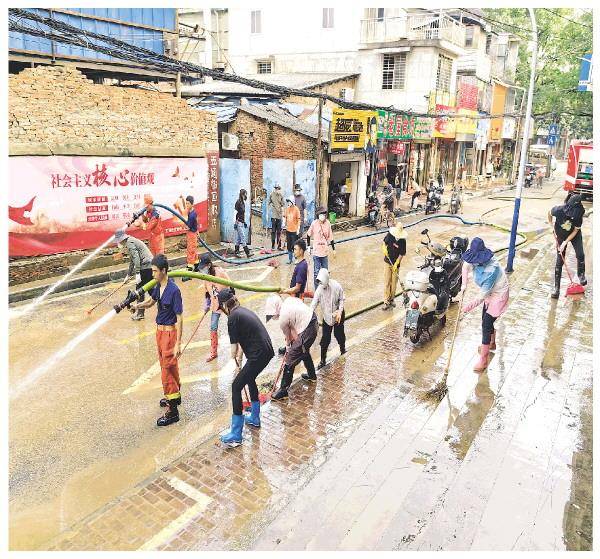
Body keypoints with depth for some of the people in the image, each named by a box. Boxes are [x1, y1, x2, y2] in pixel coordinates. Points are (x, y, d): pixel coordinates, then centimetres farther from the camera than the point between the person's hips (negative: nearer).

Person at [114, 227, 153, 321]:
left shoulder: (129, 242, -8)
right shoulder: (130, 242, 23)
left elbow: (136, 258, -20)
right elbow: (132, 261, 31)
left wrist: (137, 274, -24)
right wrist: (128, 275, 35)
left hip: (145, 266, -10)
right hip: (150, 265, 10)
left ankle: (140, 313, 3)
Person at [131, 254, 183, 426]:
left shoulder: (173, 290, -23)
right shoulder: (158, 286, 2)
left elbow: (179, 318, -22)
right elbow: (151, 301, 22)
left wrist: (178, 344, -22)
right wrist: (139, 305, 0)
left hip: (170, 332, -8)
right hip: (160, 330, 8)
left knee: (167, 370, -4)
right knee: (170, 366, 22)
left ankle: (173, 411, 4)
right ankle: (175, 396, 42)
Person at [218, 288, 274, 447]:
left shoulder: (233, 317, -10)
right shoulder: (243, 310, 17)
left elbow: (234, 345, -4)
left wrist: (236, 362, 14)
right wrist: (239, 360, 24)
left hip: (258, 355, -9)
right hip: (267, 351, 9)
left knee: (236, 386, -2)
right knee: (250, 379, 29)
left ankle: (236, 435, 1)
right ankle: (254, 418, 44)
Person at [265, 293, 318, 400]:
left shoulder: (283, 319, -17)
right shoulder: (289, 299, 2)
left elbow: (288, 336, -3)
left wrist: (288, 346, 18)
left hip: (306, 333, -9)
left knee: (290, 362, -1)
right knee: (304, 352, 33)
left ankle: (283, 390, 7)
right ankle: (312, 375, 52)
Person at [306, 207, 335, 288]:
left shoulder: (328, 223, -2)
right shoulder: (314, 223, -9)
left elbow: (330, 237, 6)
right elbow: (308, 235, 3)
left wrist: (333, 249, 10)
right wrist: (308, 246, 4)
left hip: (325, 251, 3)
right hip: (316, 252, -2)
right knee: (317, 272, 3)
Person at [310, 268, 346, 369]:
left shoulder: (336, 286, -21)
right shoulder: (319, 289, -16)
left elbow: (341, 299, -9)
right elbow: (314, 304, -16)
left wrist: (339, 312, -19)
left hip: (338, 314, -1)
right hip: (327, 316, 2)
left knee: (338, 333, 13)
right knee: (325, 339, 1)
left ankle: (342, 348, 45)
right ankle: (323, 360, 12)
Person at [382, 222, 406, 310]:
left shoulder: (402, 241, -16)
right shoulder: (390, 235, -9)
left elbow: (402, 254, -12)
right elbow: (384, 241, 10)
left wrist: (396, 264, -19)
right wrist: (384, 248, -11)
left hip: (396, 263, -1)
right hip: (388, 262, 1)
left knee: (394, 282, 8)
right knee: (387, 282, 0)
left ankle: (391, 299, 27)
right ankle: (386, 302, 5)